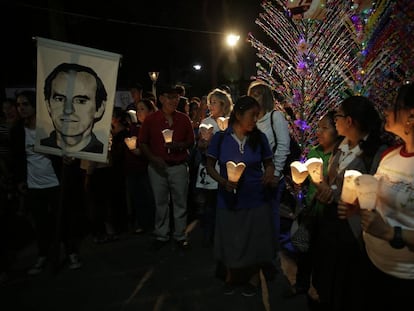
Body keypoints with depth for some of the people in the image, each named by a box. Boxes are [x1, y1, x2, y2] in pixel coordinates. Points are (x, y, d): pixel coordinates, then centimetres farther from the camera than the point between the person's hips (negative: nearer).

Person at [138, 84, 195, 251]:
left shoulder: (184, 119, 3)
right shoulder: (151, 119, 0)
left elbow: (191, 142, 8)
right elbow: (142, 142, 3)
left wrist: (179, 145, -12)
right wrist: (153, 158, -10)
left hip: (179, 166, 1)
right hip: (158, 166, 0)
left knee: (180, 202, 5)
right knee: (160, 202, 9)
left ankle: (180, 235, 20)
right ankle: (161, 235, 24)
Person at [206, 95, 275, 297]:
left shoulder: (259, 138, -4)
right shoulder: (220, 138, -8)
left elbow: (268, 163, 8)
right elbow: (210, 166, -2)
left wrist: (270, 172, -14)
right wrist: (223, 181, -19)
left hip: (255, 199, 1)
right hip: (229, 199, 0)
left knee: (254, 240, 12)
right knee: (230, 240, 14)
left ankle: (253, 278, 36)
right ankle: (231, 275, 40)